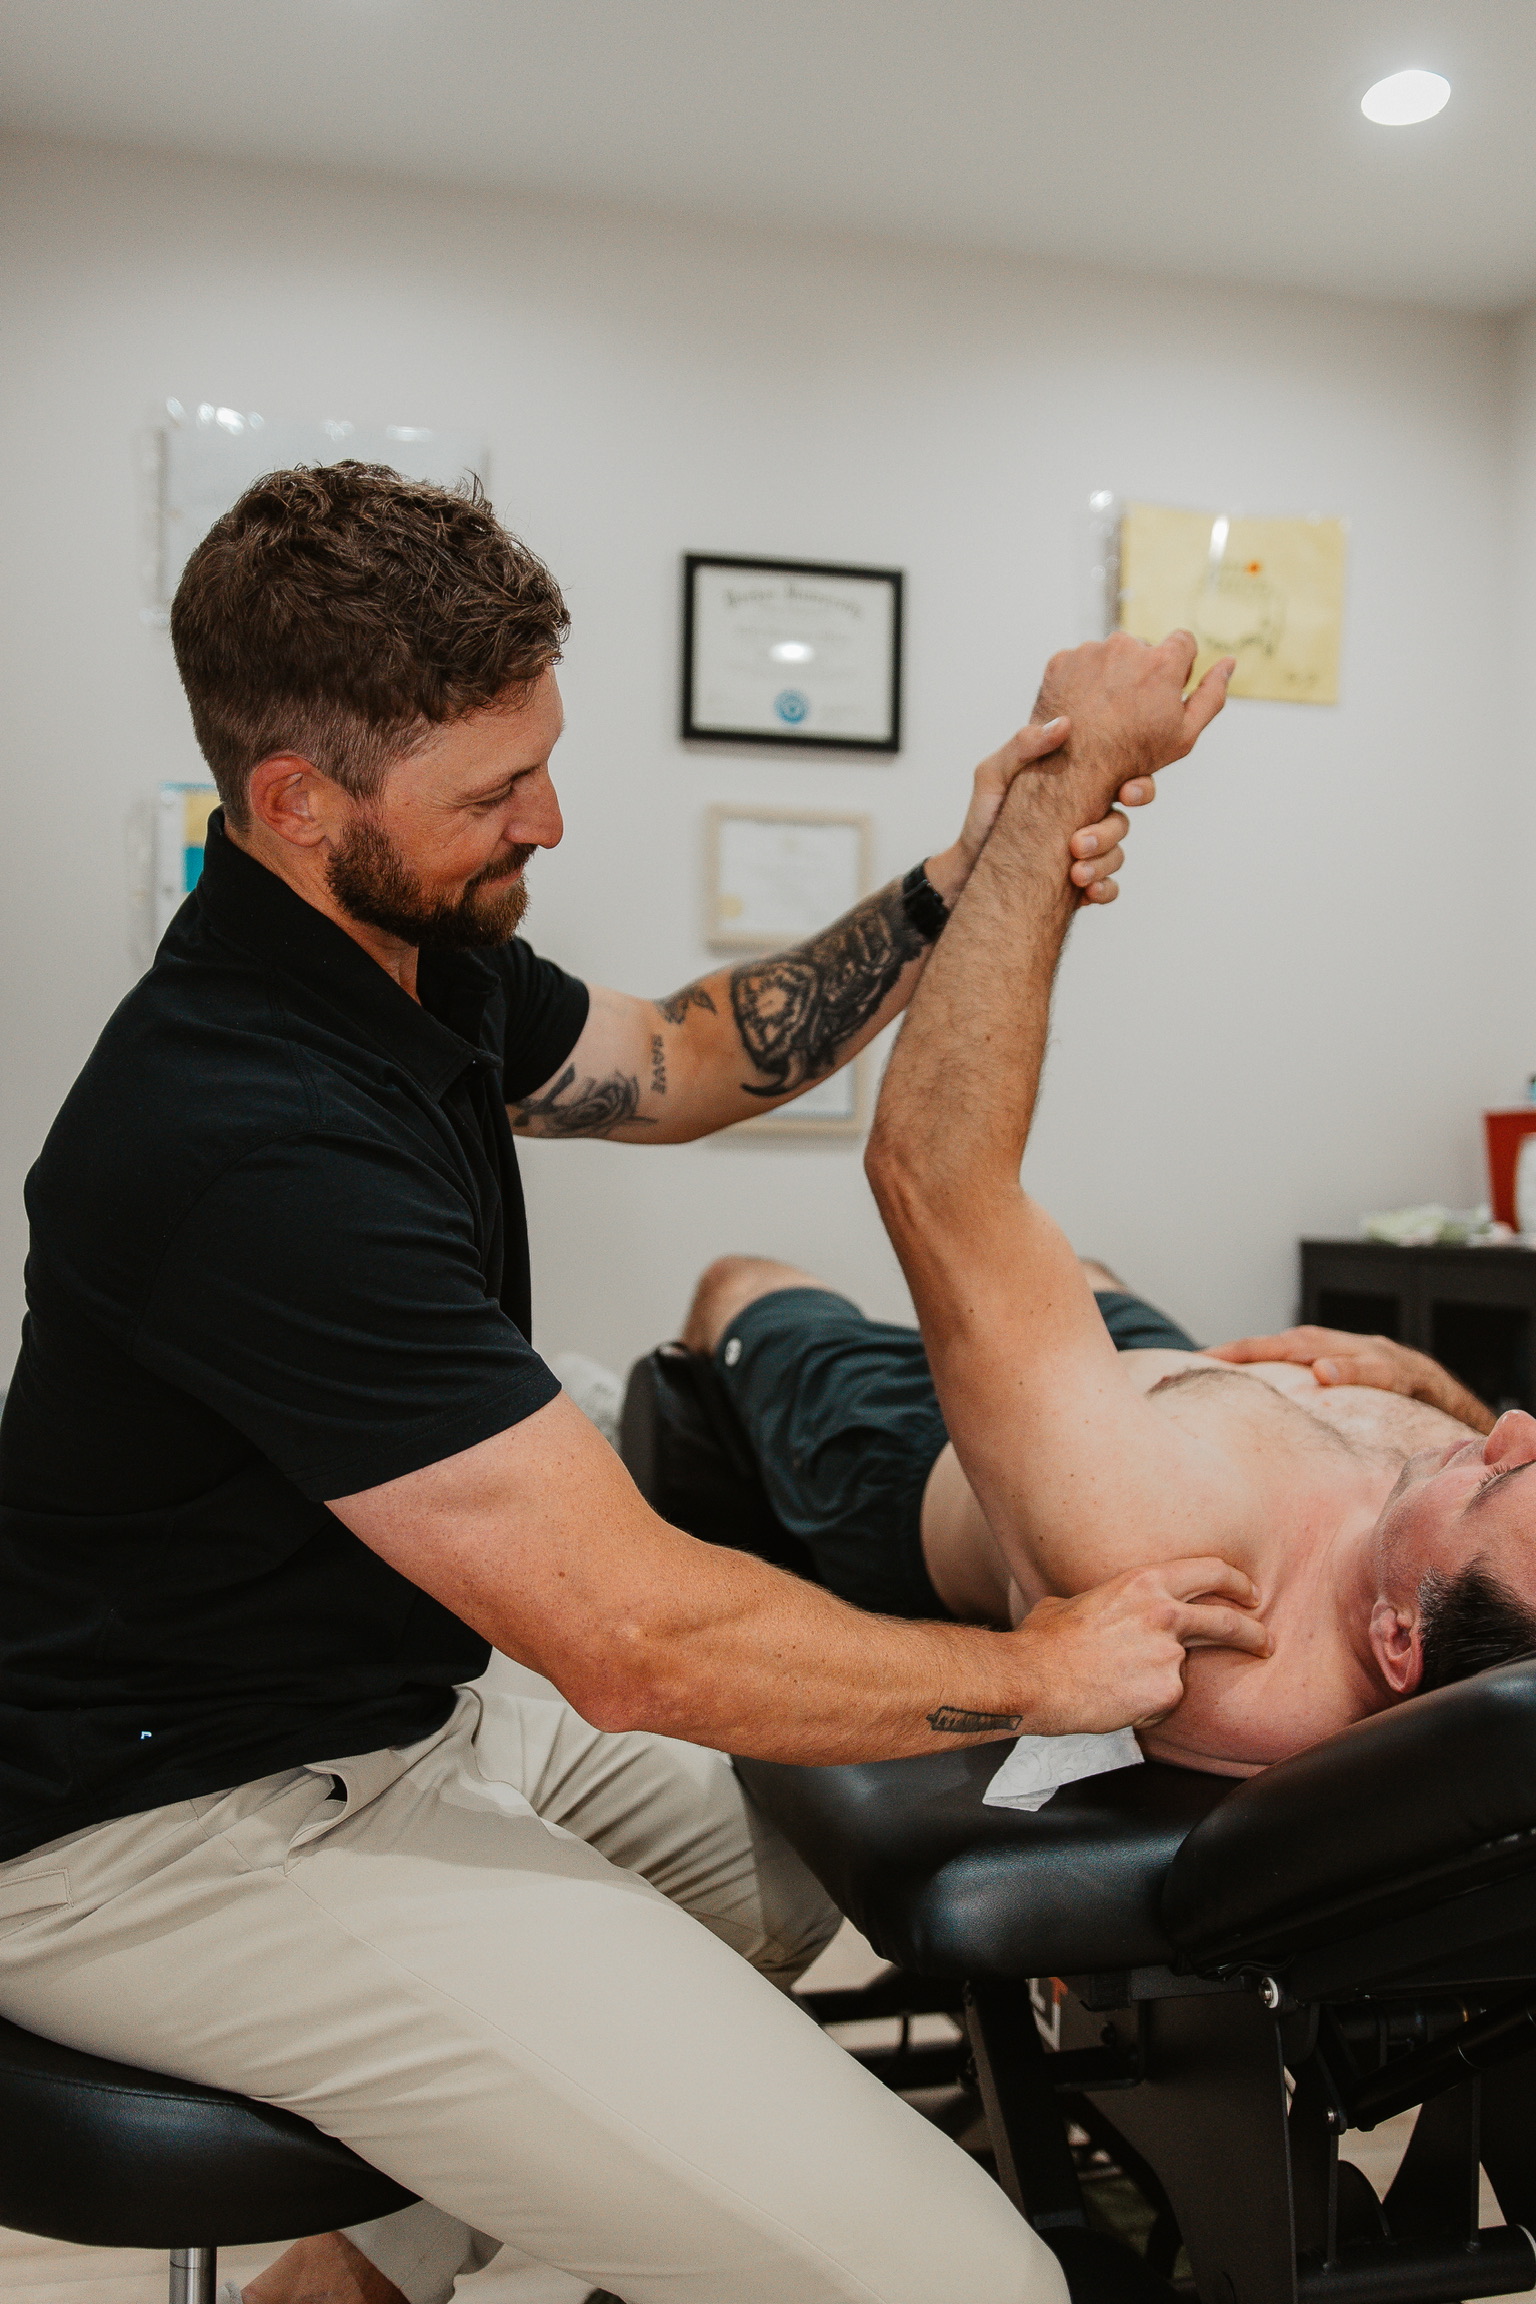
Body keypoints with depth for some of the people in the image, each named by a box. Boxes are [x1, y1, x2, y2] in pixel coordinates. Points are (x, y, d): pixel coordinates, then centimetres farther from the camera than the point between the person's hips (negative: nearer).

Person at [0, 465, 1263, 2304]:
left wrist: (958, 891, 4)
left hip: (401, 1713, 10)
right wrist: (1035, 1669, -13)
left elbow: (681, 1063, 18)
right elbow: (636, 1640, -27)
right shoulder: (252, 1141, -29)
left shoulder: (424, 957, 1)